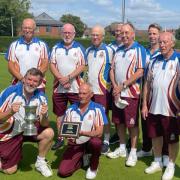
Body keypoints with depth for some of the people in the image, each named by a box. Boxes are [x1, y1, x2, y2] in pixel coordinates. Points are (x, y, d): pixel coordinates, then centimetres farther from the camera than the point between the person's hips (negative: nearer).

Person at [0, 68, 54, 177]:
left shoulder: (41, 97, -13)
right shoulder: (10, 92, -23)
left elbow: (44, 125, -12)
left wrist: (44, 116, -34)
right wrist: (10, 112, -39)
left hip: (29, 129, 3)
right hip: (9, 134, -3)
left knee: (49, 133, -23)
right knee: (10, 170, 0)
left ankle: (40, 163, 1)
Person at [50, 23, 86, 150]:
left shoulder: (79, 48, 2)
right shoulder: (56, 48, 10)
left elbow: (82, 66, -7)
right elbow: (52, 65, 3)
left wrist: (68, 78, -16)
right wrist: (61, 79, -11)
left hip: (75, 87, -3)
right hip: (59, 87, 3)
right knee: (60, 114, 10)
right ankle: (60, 138, 21)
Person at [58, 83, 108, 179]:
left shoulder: (97, 109, -10)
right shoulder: (71, 109, 0)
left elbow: (99, 132, -16)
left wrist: (82, 133, -31)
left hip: (90, 142, -2)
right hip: (75, 144, 2)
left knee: (96, 142, -38)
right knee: (63, 171, -16)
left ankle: (93, 167, -5)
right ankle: (82, 160, 16)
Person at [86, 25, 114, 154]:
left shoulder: (109, 50, -5)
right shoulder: (88, 50, 12)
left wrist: (113, 84, -8)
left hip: (103, 89, -5)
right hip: (89, 89, 5)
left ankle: (106, 141, 13)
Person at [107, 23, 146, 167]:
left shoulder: (139, 49, -6)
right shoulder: (118, 50, 13)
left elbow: (140, 72, -14)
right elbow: (112, 70, 12)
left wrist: (123, 86, -15)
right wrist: (115, 86, -5)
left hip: (131, 93, -6)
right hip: (117, 92, 6)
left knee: (132, 123, 1)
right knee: (119, 122, 12)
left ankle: (133, 152, 15)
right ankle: (122, 148, 28)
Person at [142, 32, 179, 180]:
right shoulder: (154, 62, 8)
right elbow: (147, 84, 11)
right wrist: (144, 105, 7)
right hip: (153, 107, 5)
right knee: (155, 136, 15)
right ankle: (157, 162, 34)